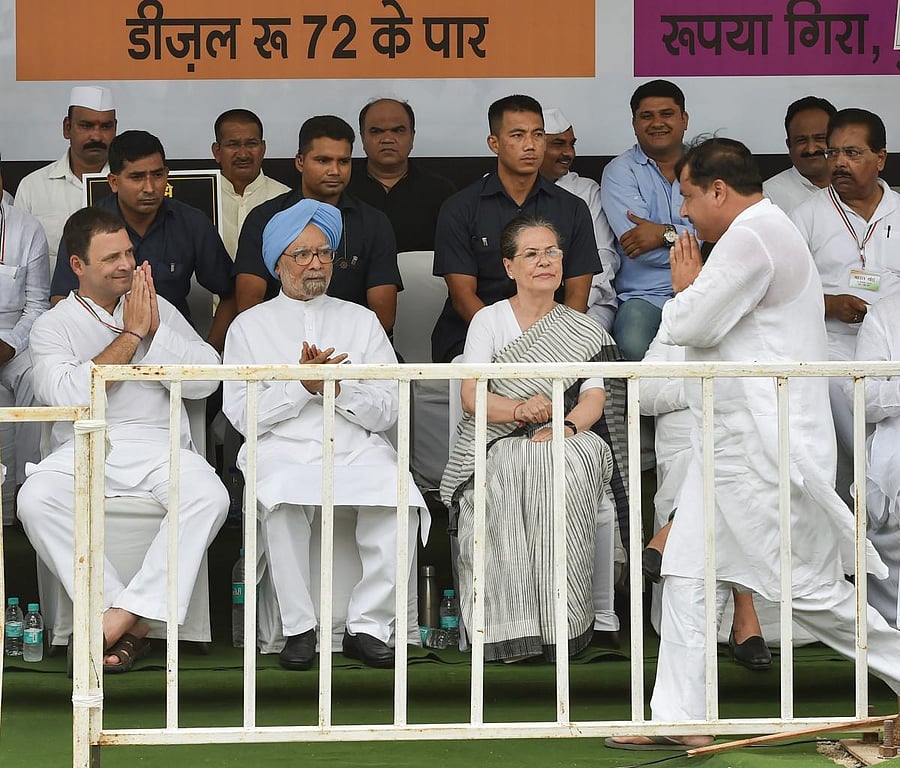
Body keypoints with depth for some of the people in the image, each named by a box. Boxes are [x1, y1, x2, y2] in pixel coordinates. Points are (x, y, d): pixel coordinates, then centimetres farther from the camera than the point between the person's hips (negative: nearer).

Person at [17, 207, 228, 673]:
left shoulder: (157, 308, 14)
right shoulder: (53, 327, 7)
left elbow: (205, 380, 4)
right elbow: (70, 397, -13)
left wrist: (155, 330, -6)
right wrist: (130, 335, -8)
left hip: (157, 444, 1)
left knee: (209, 495, -30)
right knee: (35, 500, -32)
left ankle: (123, 614, -29)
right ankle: (123, 619, -28)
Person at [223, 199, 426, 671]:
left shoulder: (360, 321, 19)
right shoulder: (250, 326, 14)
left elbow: (387, 410, 9)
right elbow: (243, 415, 3)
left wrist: (337, 388, -9)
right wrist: (300, 384, -10)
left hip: (357, 449, 1)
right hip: (283, 450, -1)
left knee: (398, 497, -31)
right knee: (282, 502, -36)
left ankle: (368, 627, -24)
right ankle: (298, 628, -26)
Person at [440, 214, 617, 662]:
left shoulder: (585, 331, 17)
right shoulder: (489, 320, 12)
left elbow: (594, 397, 2)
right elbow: (470, 397, -1)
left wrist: (565, 427, -21)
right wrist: (520, 409, -21)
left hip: (565, 444, 1)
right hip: (496, 446, -1)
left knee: (566, 469, -36)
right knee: (507, 478, -38)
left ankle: (562, 622, -34)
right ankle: (513, 627, -34)